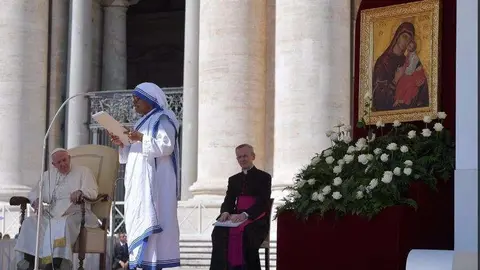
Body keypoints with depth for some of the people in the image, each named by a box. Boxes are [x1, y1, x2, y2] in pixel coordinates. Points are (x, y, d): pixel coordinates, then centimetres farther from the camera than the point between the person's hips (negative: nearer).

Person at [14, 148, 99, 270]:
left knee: (63, 223, -39)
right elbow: (35, 192, 22)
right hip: (52, 213, 5)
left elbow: (93, 191, -4)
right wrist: (36, 200, -4)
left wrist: (80, 192, -28)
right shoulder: (48, 175, 24)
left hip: (75, 213, -5)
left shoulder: (83, 172, 10)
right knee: (30, 222, -23)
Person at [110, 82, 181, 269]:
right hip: (140, 181, 9)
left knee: (149, 219, -15)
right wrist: (122, 144, 7)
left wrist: (141, 138, -20)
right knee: (139, 220, 2)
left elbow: (166, 145, -16)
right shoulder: (145, 121, 24)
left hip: (154, 181, -9)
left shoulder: (162, 119, -3)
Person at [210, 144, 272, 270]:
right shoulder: (233, 179, 24)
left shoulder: (264, 177, 7)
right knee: (219, 231, -28)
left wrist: (245, 215, -23)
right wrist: (225, 212, -11)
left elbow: (263, 202, -6)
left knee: (244, 232, -38)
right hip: (236, 217, 4)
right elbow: (228, 201, 15)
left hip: (256, 219, -4)